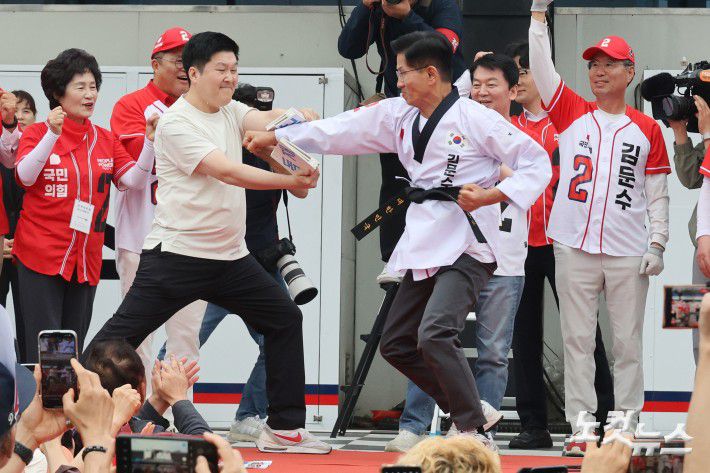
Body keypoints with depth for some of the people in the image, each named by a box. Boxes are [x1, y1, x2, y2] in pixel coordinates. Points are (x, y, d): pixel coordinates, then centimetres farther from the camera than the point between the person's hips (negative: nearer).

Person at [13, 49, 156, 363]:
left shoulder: (105, 140, 12)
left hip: (86, 259, 4)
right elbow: (25, 176, -15)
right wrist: (52, 134, -23)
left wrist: (150, 141, -11)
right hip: (41, 255, -4)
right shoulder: (38, 132, 1)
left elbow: (134, 181, 3)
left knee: (74, 349, 6)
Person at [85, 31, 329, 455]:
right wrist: (291, 181, -26)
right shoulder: (177, 123, -13)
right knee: (122, 335, -8)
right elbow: (226, 171, -22)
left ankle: (285, 428, 10)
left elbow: (266, 121, -9)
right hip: (176, 256, -8)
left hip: (230, 257, 8)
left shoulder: (231, 111, 11)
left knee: (286, 319, 6)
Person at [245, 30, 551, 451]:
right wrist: (275, 136, 12)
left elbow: (537, 163, -10)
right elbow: (343, 131, 13)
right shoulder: (399, 115, 10)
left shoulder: (476, 119, -12)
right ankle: (468, 411, 25)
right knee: (397, 344, 14)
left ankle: (476, 433, -18)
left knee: (434, 335, -26)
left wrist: (492, 195, -22)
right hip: (424, 249, 9)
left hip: (468, 248, -9)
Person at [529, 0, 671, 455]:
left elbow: (658, 193, 7)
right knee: (577, 339, 1)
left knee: (628, 341, 1)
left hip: (628, 253, -1)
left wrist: (657, 244, -2)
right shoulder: (572, 114, 9)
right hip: (575, 247, 1)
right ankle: (581, 424, 4)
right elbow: (542, 67, 1)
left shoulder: (647, 129, 8)